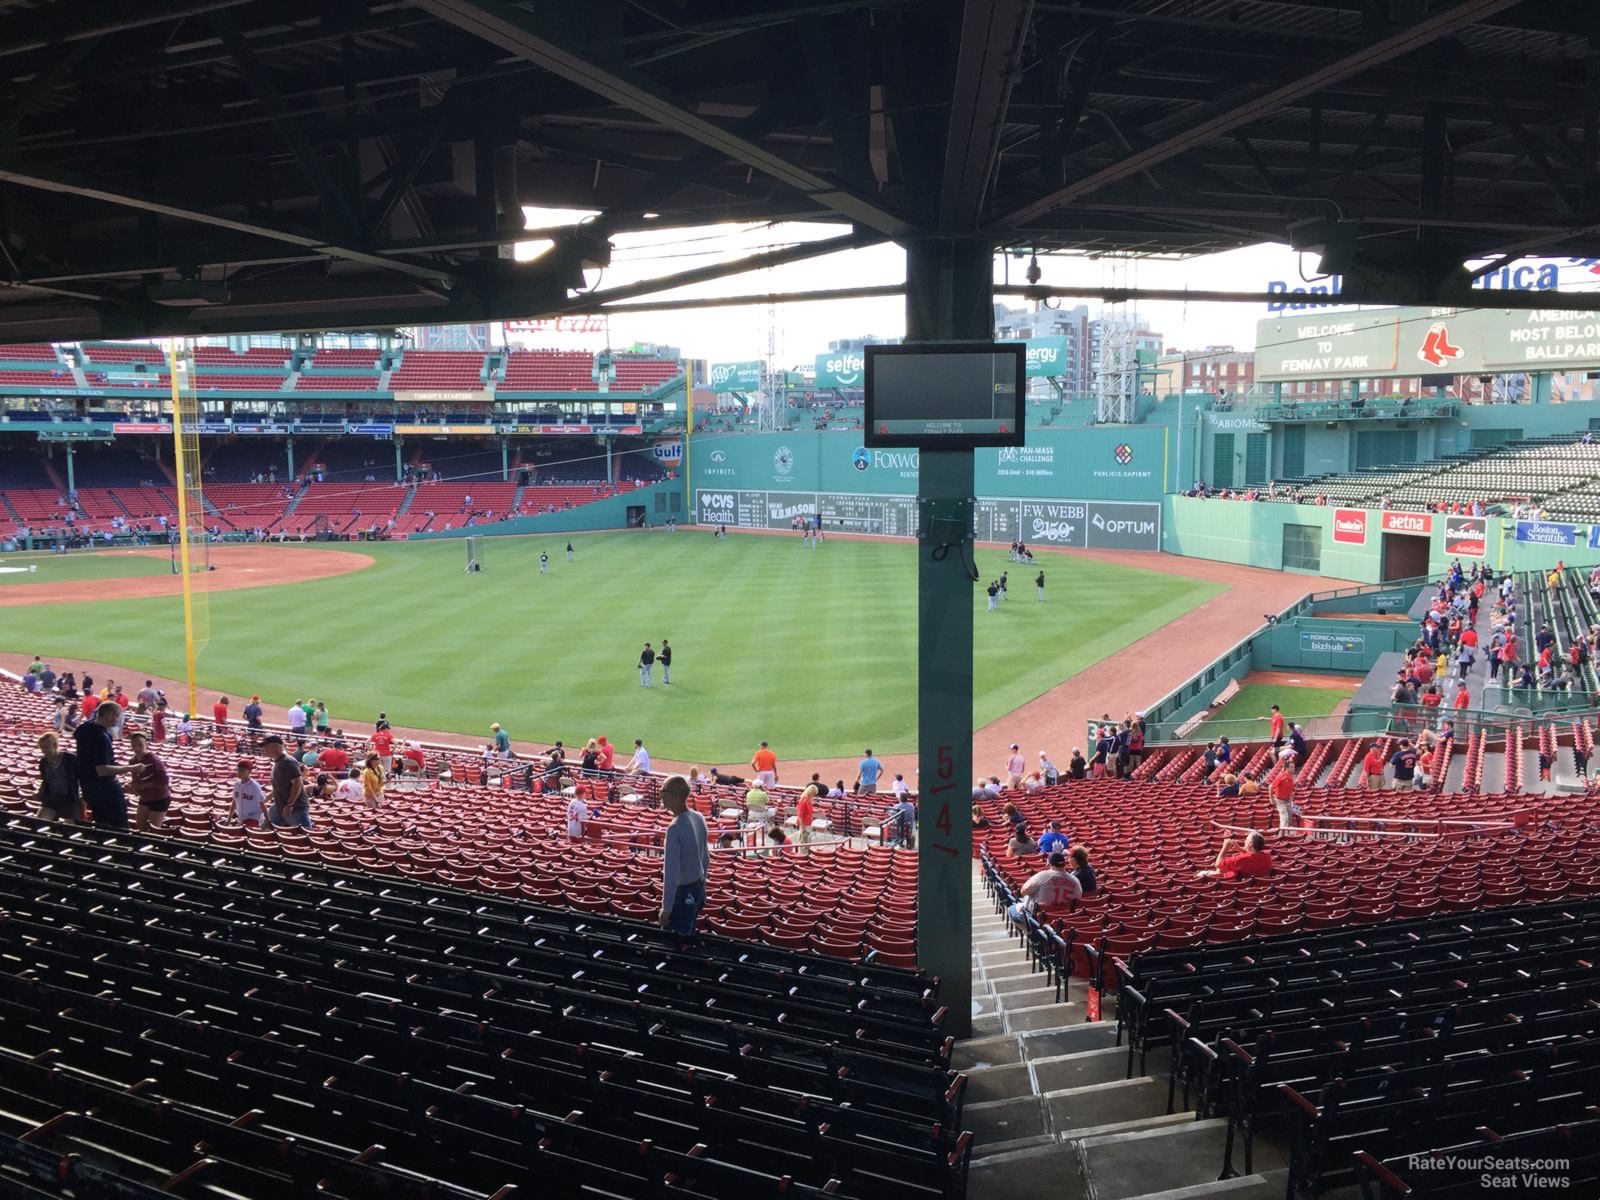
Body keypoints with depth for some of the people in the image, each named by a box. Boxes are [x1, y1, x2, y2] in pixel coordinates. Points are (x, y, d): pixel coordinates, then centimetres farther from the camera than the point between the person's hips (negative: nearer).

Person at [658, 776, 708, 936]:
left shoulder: (675, 828, -26)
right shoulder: (699, 818, -1)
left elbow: (671, 873, -24)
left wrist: (666, 908, -18)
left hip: (682, 893, -8)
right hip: (699, 888, 8)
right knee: (688, 936, 21)